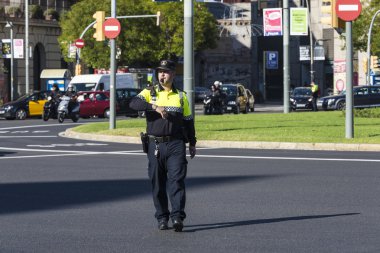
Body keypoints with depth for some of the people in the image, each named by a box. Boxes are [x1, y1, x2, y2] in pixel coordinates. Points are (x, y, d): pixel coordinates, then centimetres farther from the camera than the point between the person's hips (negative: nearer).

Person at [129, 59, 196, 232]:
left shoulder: (181, 96, 12)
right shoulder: (149, 93, 6)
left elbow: (188, 121, 20)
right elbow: (134, 103, -15)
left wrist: (192, 143, 19)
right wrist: (154, 107, -27)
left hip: (176, 145, 0)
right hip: (155, 145, 0)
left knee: (177, 180, -11)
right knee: (158, 183, 4)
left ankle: (177, 217, -16)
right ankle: (162, 218, 14)